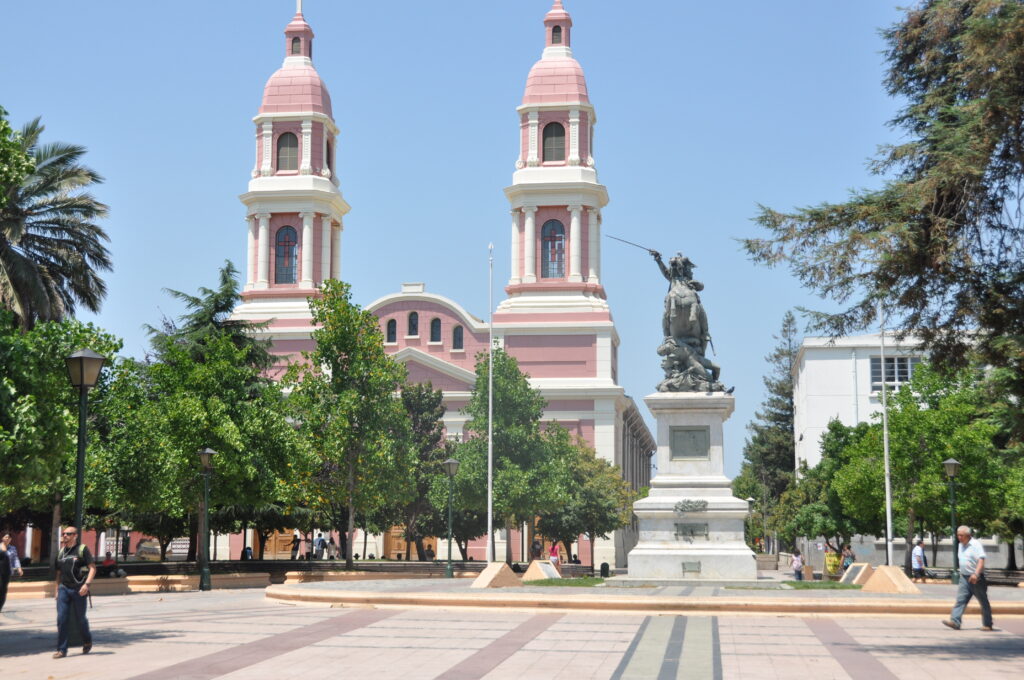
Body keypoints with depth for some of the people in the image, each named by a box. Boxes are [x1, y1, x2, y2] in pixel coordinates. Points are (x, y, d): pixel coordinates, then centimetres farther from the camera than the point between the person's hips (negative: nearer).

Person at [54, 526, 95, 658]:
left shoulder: (82, 549, -4)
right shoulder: (61, 552, 13)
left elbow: (92, 568, -8)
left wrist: (87, 584, -20)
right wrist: (57, 589, 16)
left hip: (79, 589, -4)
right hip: (64, 588, 4)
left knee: (80, 619, 6)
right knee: (61, 619, -5)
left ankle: (87, 642, 31)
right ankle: (61, 650, -2)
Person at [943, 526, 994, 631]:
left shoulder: (976, 544, -12)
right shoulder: (961, 545, 12)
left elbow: (981, 560, -21)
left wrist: (976, 574, -32)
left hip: (976, 578, -7)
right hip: (964, 577, 7)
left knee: (984, 602, 4)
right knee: (960, 599, -7)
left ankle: (987, 625, 13)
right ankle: (955, 621, -16)